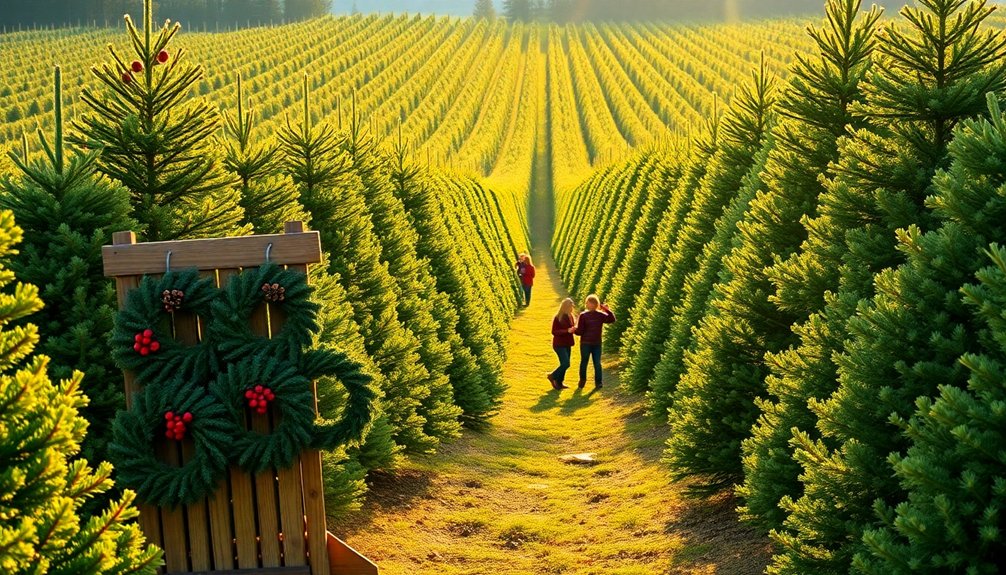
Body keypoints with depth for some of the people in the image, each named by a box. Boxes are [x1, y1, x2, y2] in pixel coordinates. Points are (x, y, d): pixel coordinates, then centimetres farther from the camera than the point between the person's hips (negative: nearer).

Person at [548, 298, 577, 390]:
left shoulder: (570, 317, 7)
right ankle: (553, 376, 7)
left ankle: (559, 383, 23)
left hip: (567, 344, 8)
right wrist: (567, 331, -26)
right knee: (565, 364, -13)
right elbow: (554, 332, -17)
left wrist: (574, 329, -4)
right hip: (559, 344, -8)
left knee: (564, 364, 11)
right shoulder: (557, 318, -14)